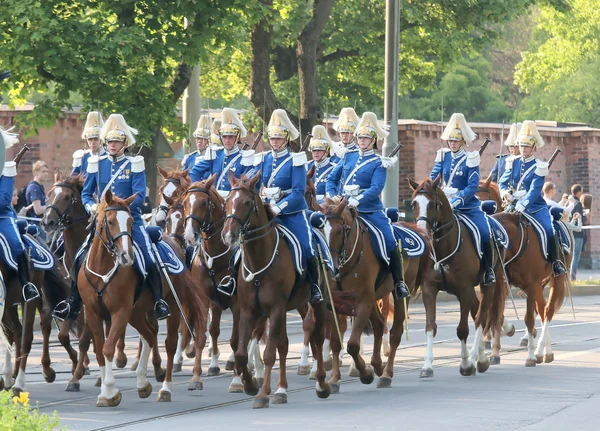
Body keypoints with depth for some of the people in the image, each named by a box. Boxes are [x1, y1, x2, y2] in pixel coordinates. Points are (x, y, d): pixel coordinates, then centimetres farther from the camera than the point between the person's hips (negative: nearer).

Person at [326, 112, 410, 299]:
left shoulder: (379, 163, -1)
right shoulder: (348, 157, 11)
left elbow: (376, 188, -15)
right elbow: (332, 179, 14)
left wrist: (357, 200, -27)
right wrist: (332, 197, -4)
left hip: (370, 210, -4)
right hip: (345, 209, 4)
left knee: (391, 243, -13)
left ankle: (399, 283, -2)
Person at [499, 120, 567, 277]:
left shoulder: (539, 167, -7)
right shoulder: (513, 163, 7)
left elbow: (534, 190, -18)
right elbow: (502, 182, 11)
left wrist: (522, 205, -32)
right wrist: (505, 193, -13)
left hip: (535, 207, -4)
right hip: (514, 205, 4)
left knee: (549, 232, -21)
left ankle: (556, 262, -6)